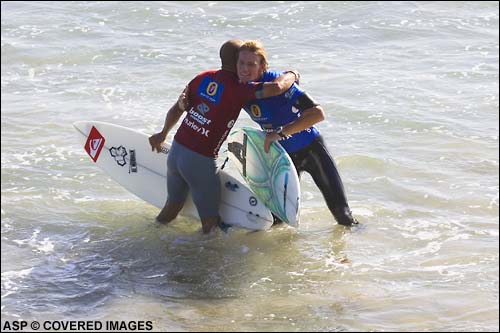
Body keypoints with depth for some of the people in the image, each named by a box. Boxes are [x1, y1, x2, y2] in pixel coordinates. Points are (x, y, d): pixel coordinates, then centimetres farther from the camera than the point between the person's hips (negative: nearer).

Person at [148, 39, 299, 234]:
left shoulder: (203, 78, 5)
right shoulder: (237, 88, -15)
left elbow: (177, 109, 15)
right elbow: (276, 87, -29)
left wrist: (163, 134, 33)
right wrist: (292, 75, -5)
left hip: (176, 151, 8)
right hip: (200, 161, -8)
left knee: (173, 206, 27)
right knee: (211, 222, 7)